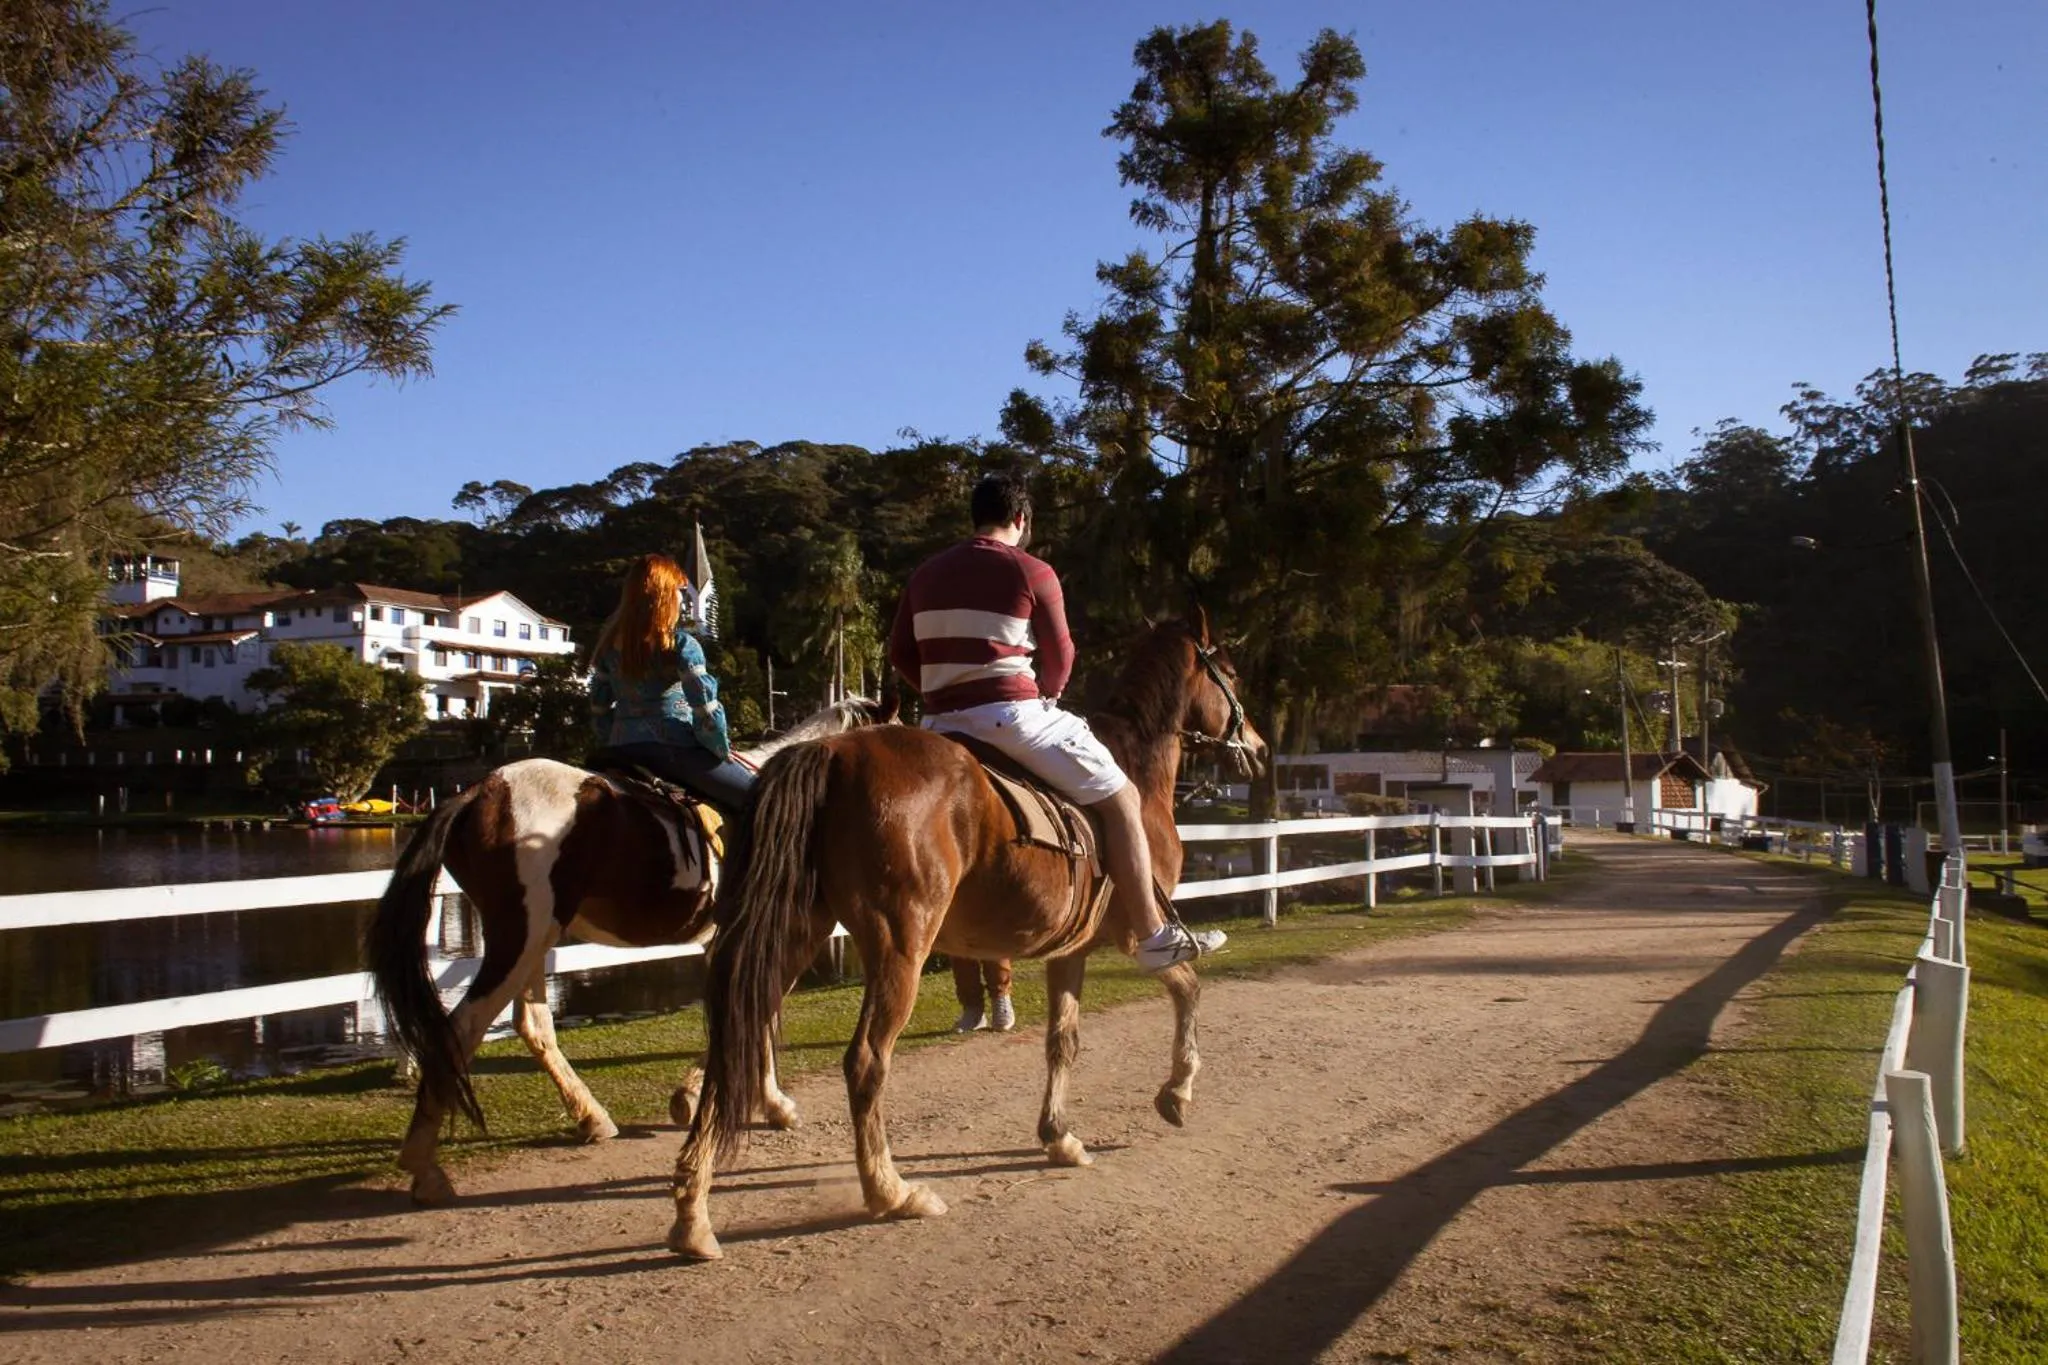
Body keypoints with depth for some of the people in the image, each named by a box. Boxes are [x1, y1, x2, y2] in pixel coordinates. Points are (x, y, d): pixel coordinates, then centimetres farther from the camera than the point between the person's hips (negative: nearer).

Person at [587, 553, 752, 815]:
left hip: (623, 750, 7)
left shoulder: (610, 643, 9)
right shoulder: (680, 643, -8)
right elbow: (705, 706, -13)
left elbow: (599, 706, 13)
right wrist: (721, 749, 0)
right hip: (674, 748, -6)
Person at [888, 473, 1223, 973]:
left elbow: (900, 655, 12)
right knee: (1120, 799, 5)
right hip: (1011, 714, -6)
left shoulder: (926, 573, 13)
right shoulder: (1033, 572, -2)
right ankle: (1154, 936, 5)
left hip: (940, 724, 6)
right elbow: (1060, 656, 3)